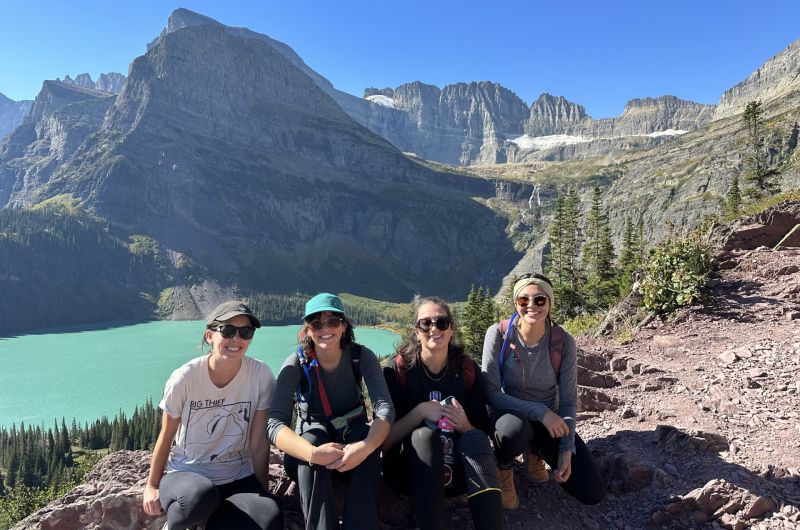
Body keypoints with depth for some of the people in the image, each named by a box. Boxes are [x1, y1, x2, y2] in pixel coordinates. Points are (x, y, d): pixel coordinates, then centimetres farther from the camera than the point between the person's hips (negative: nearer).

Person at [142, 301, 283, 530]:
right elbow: (166, 436, 0)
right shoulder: (184, 378, -15)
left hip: (238, 477, 1)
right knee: (200, 498, -37)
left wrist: (262, 496, 0)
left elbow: (259, 443, -6)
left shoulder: (261, 376, -13)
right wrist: (152, 486, 8)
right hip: (185, 473, -1)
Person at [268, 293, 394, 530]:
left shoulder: (362, 357, -15)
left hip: (353, 442, 0)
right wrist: (313, 453, -48)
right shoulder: (296, 364, -18)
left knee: (365, 437, -34)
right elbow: (275, 423, -30)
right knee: (313, 434, -35)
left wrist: (366, 446, -48)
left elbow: (385, 408, -27)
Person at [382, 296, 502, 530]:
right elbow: (384, 439, -12)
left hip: (456, 469, 2)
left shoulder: (468, 369, -3)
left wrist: (465, 425, -21)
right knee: (425, 435, -34)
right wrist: (420, 412, -25)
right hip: (408, 470, -2)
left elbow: (484, 434, 1)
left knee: (474, 438, -30)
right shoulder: (398, 369, -10)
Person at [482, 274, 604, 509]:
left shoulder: (563, 342, -14)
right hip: (510, 415, -2)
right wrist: (540, 412, -30)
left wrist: (567, 450, -15)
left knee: (592, 493, -8)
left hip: (551, 420, 3)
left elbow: (568, 401, -5)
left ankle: (536, 452, 18)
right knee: (515, 430, -41)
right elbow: (491, 393, -21)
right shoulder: (498, 334, -20)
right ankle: (504, 470, -4)